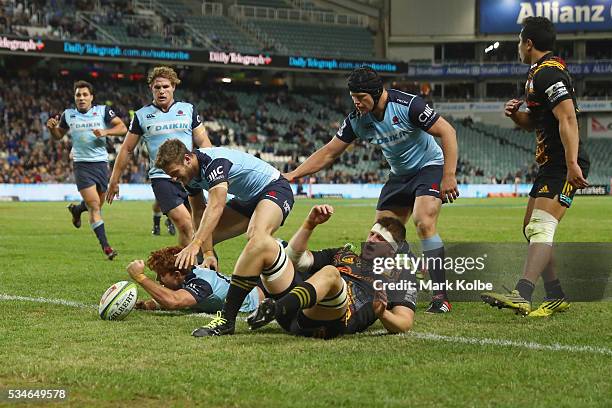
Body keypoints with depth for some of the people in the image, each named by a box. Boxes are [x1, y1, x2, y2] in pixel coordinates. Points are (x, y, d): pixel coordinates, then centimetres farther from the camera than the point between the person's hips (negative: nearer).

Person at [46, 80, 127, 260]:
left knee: (97, 204, 13)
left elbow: (122, 128, -3)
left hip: (101, 163, 2)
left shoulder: (103, 111, 0)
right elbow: (58, 135, 17)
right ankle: (105, 245, -10)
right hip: (82, 165, -2)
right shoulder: (68, 115, 4)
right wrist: (52, 128, -5)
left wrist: (106, 132, -19)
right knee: (94, 206, -13)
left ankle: (76, 209, 47)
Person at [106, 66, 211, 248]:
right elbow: (127, 149, 13)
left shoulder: (189, 109, 10)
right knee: (186, 226, -20)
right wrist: (114, 181, 12)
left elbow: (203, 142, 10)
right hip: (161, 177, -2)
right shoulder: (141, 115, 7)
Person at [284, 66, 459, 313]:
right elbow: (328, 153, 0)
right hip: (399, 175, 7)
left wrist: (449, 176, -26)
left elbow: (447, 132, -22)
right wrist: (292, 176, -9)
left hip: (429, 167, -7)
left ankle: (441, 296, -21)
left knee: (424, 223, -25)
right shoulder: (357, 120, -8)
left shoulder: (407, 105, -25)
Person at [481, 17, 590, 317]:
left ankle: (521, 295, -34)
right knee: (531, 230, 11)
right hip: (550, 165, 11)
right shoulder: (537, 73, 19)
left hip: (564, 165, -11)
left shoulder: (548, 72, -14)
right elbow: (533, 122, 28)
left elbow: (568, 118, -24)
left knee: (541, 227, -22)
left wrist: (572, 164, -30)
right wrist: (514, 114, 5)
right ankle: (556, 297, 15)